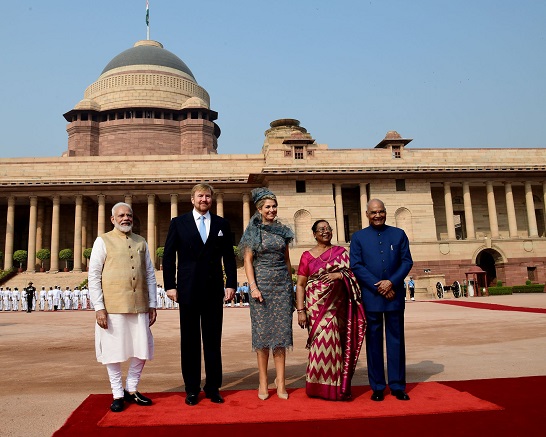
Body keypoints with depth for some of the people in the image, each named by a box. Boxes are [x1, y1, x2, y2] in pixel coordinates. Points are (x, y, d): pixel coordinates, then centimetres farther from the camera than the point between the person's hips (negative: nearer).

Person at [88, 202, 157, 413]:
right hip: (113, 307, -4)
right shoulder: (103, 241, 2)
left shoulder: (141, 242, 14)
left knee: (142, 350, 6)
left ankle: (131, 390, 26)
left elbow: (150, 274, 14)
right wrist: (99, 307, -9)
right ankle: (117, 395, 20)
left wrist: (152, 304, 9)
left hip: (140, 306, 4)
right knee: (114, 351, 4)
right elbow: (93, 275, -2)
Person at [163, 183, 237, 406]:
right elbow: (168, 256, 3)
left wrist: (231, 284, 1)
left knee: (213, 341, 7)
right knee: (190, 341, 6)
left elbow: (229, 257, 9)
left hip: (214, 291, 1)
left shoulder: (222, 224, 9)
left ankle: (213, 387, 18)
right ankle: (192, 389, 18)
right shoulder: (178, 223, 4)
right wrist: (170, 285, -4)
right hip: (188, 290, -1)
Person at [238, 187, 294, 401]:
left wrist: (291, 284, 13)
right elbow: (248, 261, -3)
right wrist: (253, 287, -13)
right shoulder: (253, 232, 1)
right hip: (262, 284, -3)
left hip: (282, 284, 3)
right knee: (262, 331, 1)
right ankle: (263, 381, 10)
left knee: (281, 331, 2)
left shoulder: (282, 230, 10)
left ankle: (280, 380, 8)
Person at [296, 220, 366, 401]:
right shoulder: (308, 256, 6)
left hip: (337, 307, 1)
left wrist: (340, 274, -15)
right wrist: (300, 310, -6)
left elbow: (354, 274, 5)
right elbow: (300, 284, 2)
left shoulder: (341, 252, 11)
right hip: (316, 306, -1)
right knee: (322, 343, -6)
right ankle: (320, 387, 9)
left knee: (335, 344, 0)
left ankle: (336, 387, 14)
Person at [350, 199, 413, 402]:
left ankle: (398, 386, 16)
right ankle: (377, 387, 15)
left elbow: (407, 261, 4)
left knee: (396, 340, 6)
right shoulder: (358, 237, 6)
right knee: (373, 341, 5)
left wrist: (391, 282, -12)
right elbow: (356, 266, -2)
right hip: (370, 297, -1)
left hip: (395, 295, 1)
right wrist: (378, 287, -11)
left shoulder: (399, 234, 10)